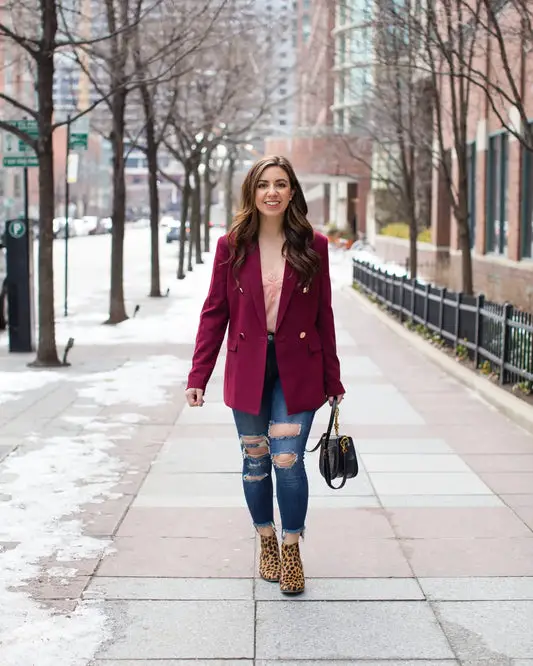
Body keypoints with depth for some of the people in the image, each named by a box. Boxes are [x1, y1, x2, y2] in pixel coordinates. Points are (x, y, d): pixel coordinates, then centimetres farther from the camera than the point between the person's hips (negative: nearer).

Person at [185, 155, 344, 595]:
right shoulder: (232, 246, 0)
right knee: (255, 460, 11)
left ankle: (292, 550, 10)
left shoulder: (313, 246, -1)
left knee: (288, 460, -7)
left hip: (297, 370, -1)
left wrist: (333, 379, 4)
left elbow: (324, 315, 3)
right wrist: (198, 376, -3)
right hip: (247, 369, 1)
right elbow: (214, 312, 2)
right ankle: (267, 543, 30)